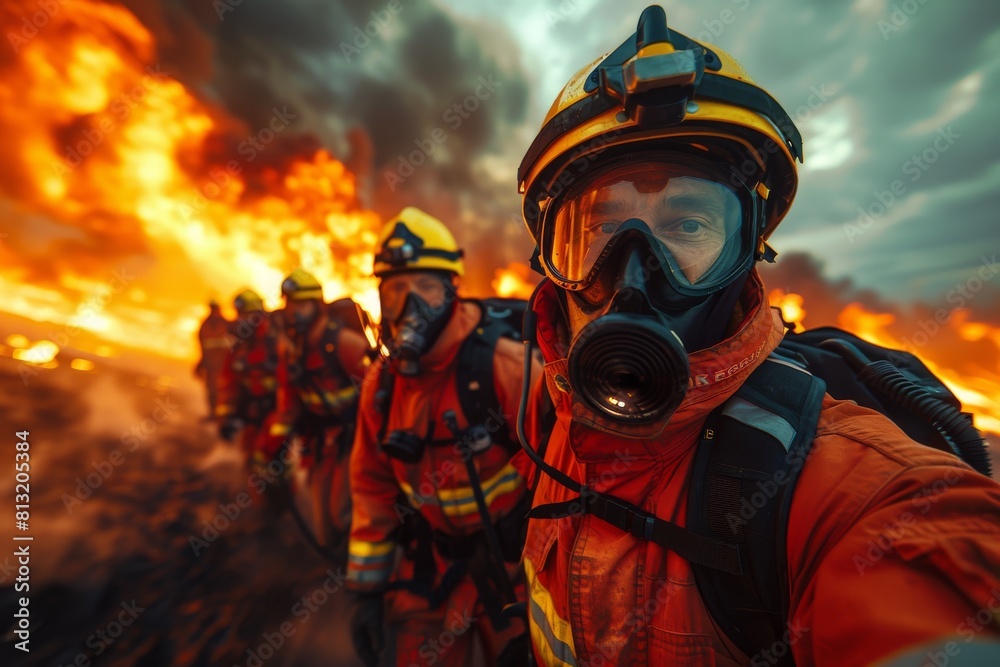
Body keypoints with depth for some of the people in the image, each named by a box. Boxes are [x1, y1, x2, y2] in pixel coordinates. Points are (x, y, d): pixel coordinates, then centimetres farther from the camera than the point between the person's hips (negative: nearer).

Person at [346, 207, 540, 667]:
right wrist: (368, 586, 5)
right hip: (431, 558, 4)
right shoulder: (381, 381, -8)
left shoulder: (503, 366, -25)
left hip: (511, 555, -3)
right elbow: (374, 486, 1)